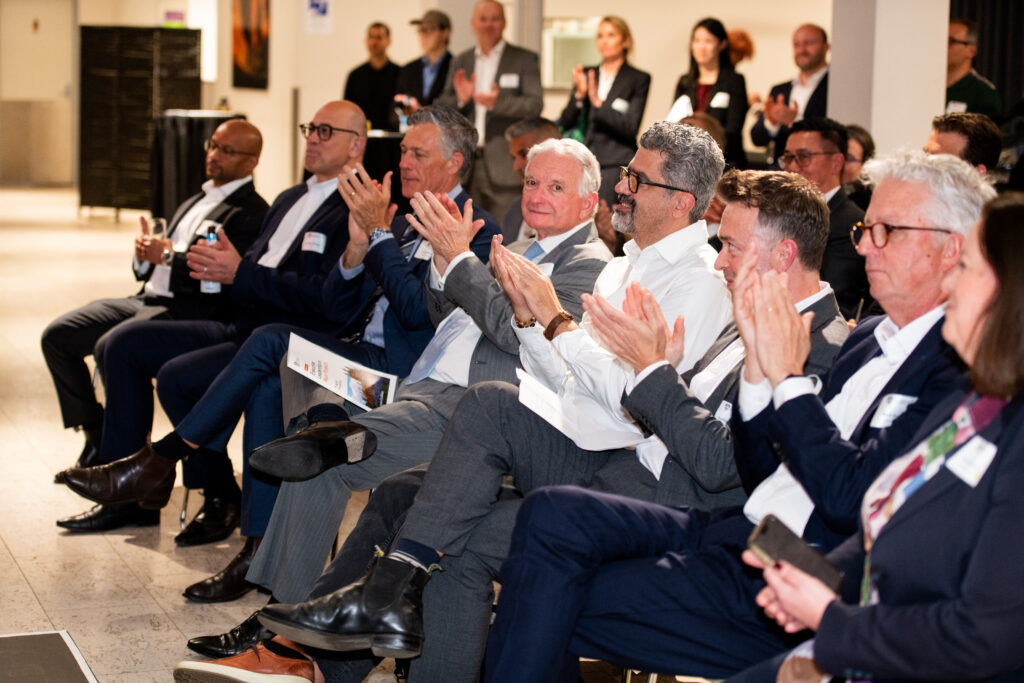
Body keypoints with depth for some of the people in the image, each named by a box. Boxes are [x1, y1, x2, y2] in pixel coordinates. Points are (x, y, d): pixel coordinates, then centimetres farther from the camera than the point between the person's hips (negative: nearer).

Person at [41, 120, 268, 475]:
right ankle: (97, 437, 7)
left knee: (111, 347, -31)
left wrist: (169, 255, -16)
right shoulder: (194, 203, 23)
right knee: (57, 336, -1)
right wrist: (144, 255, 1)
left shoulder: (251, 214, -8)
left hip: (186, 312, -10)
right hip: (147, 299, 10)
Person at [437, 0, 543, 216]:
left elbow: (535, 105, -7)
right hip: (465, 165, 4)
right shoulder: (460, 62, 16)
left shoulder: (525, 60, 4)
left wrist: (498, 103, -22)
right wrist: (460, 100, -9)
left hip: (504, 166, -4)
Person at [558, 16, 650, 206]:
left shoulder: (638, 79, 2)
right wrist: (579, 95, -8)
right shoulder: (585, 74, 15)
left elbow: (631, 128, -7)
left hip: (616, 164, -4)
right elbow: (565, 123, 9)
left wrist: (599, 103, -16)